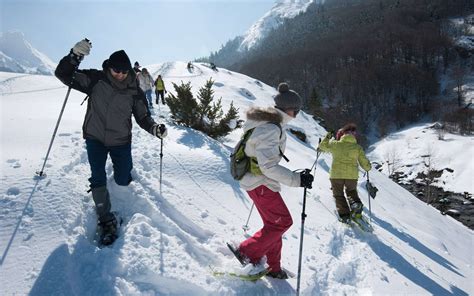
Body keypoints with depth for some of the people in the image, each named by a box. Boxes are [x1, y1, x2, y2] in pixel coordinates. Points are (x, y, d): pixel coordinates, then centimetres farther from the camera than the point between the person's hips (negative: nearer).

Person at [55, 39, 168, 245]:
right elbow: (63, 75, -14)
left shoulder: (134, 91, -9)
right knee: (98, 180, -4)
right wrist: (75, 56, -31)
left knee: (122, 180, 10)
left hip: (121, 141, 1)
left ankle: (122, 173, 49)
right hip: (95, 138, 0)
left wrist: (155, 128, -25)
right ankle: (106, 219, 10)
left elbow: (143, 116, -4)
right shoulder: (95, 80, -12)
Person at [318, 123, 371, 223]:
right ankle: (356, 203, 3)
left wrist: (327, 137, 31)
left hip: (336, 174, -1)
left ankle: (344, 215, 5)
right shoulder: (357, 147, 0)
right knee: (351, 191, 28)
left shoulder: (335, 144, -2)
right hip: (352, 175, 2)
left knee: (338, 195, 13)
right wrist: (368, 167, 26)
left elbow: (323, 146, 16)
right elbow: (364, 163, 4)